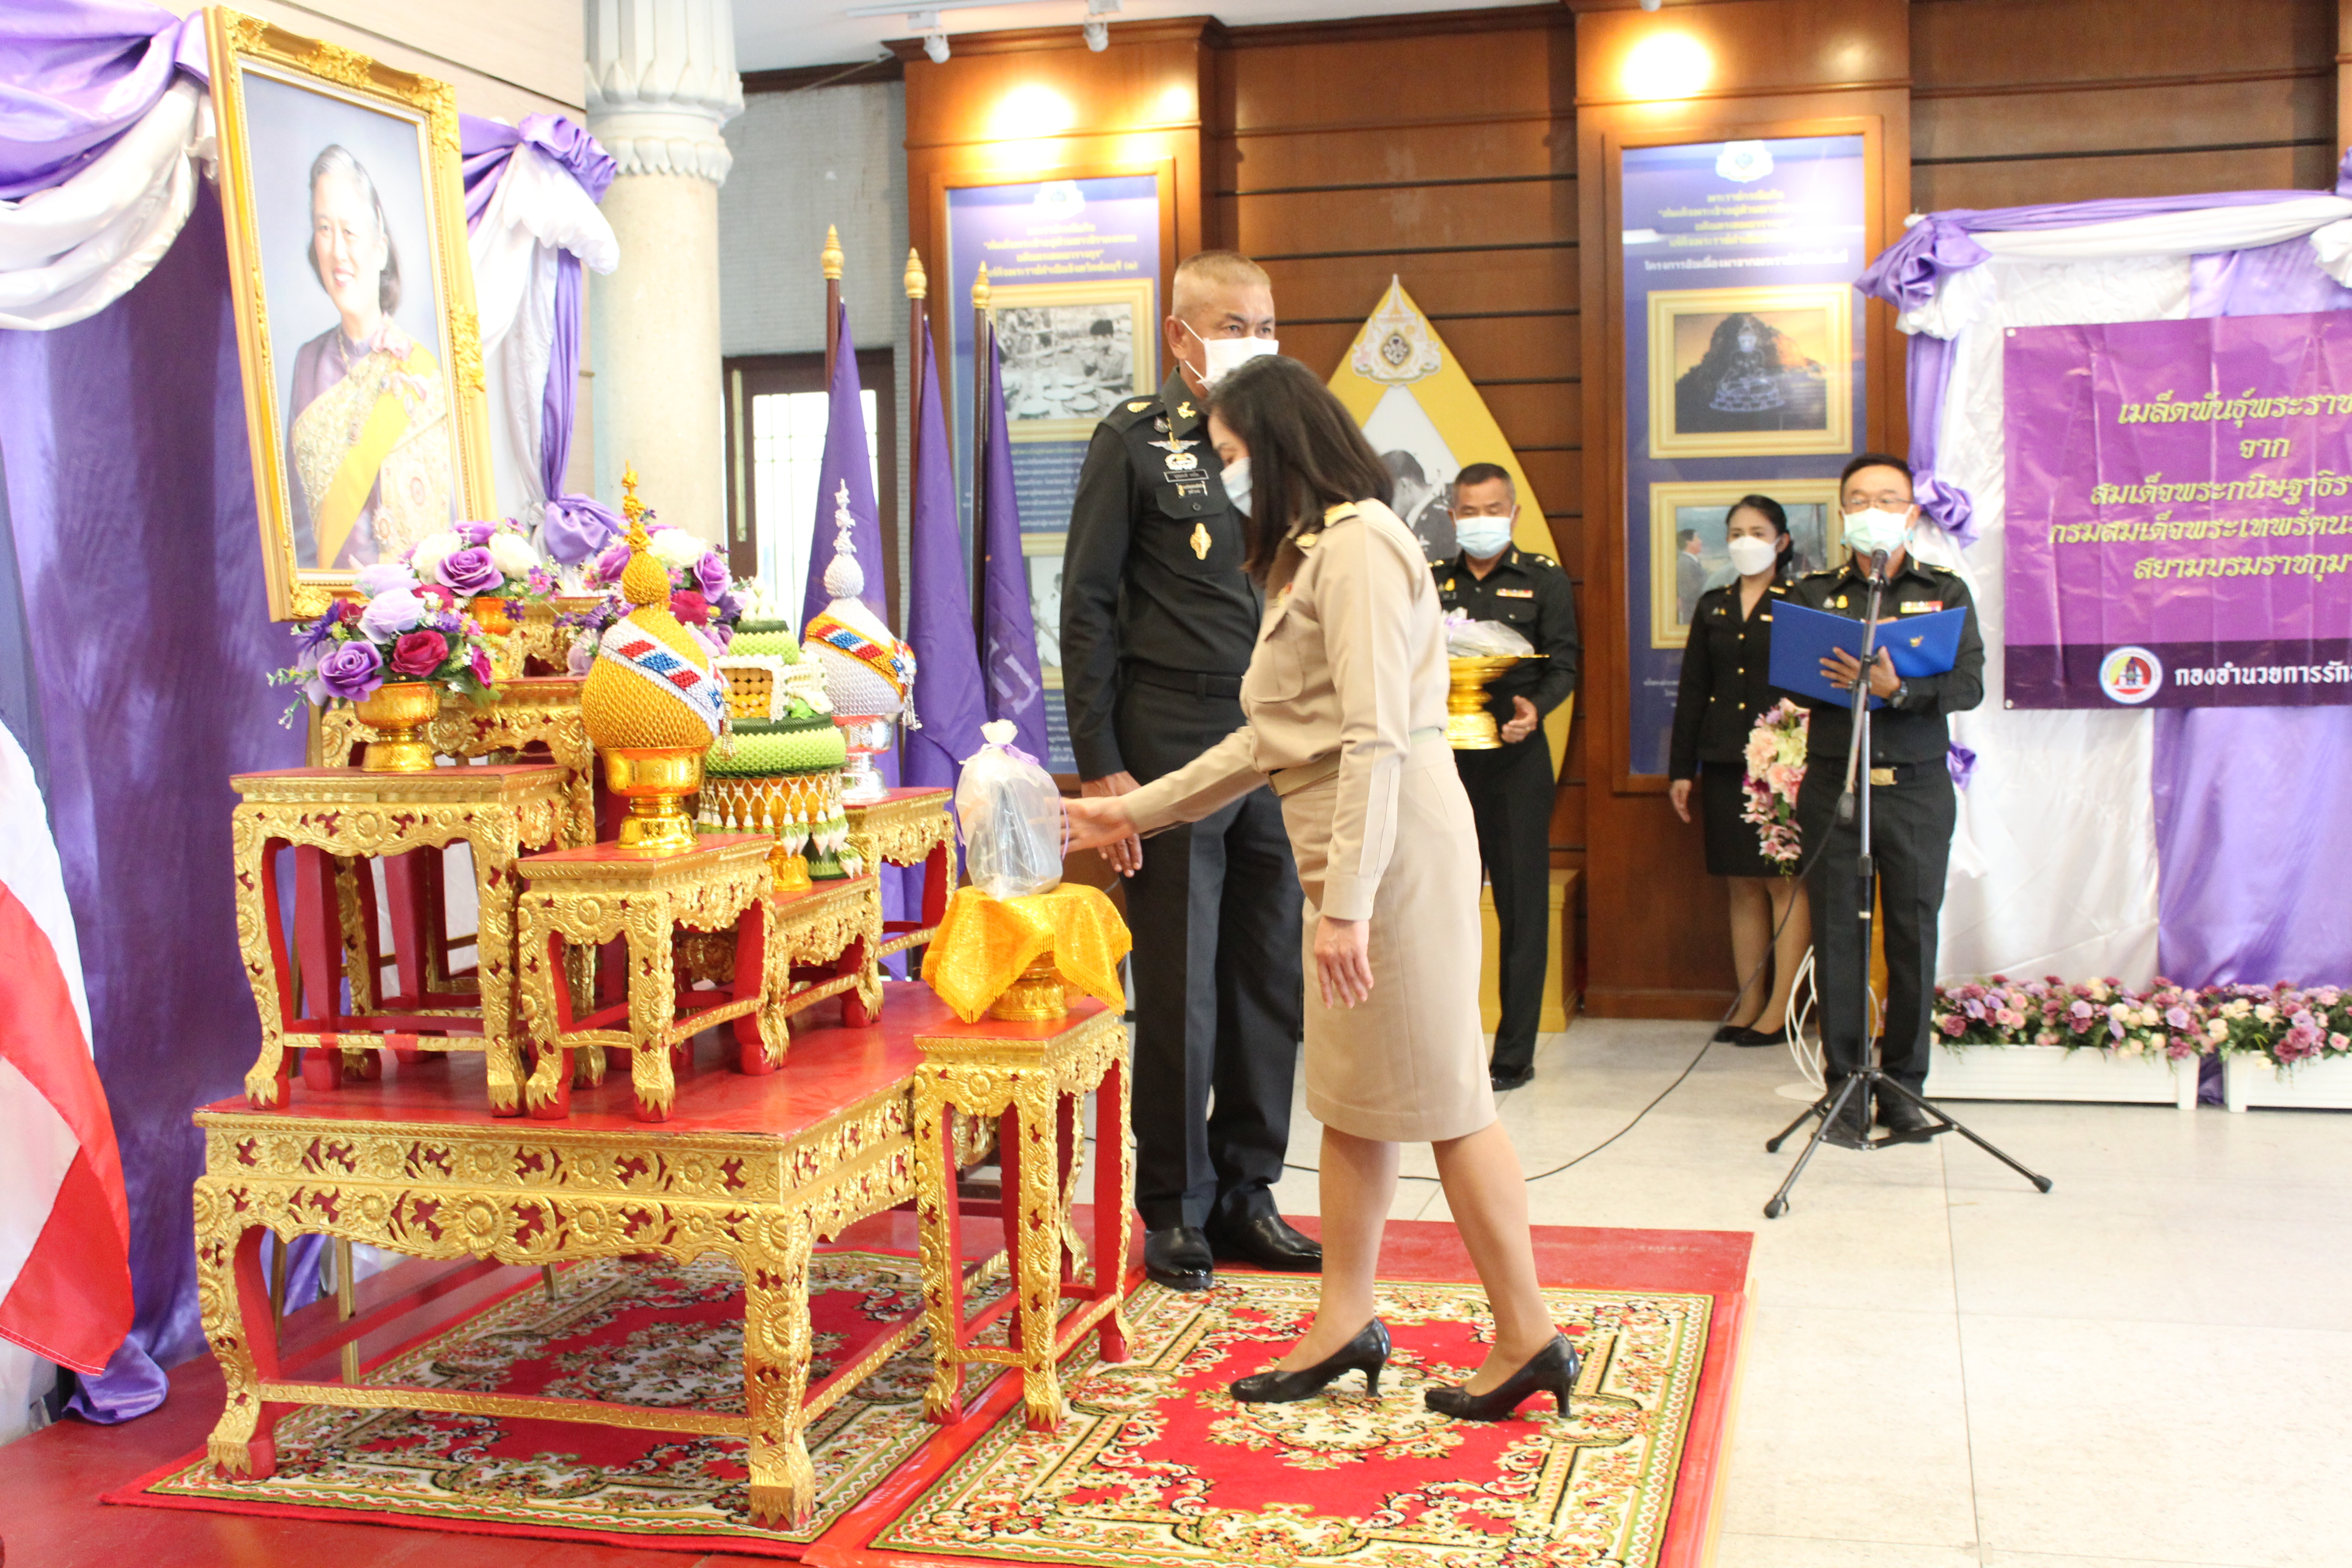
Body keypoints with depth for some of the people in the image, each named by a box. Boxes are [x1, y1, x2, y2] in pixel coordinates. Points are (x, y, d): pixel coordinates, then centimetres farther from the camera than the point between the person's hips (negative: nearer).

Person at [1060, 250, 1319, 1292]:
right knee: (1180, 990, 1)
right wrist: (1100, 765, -10)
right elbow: (1087, 606, -3)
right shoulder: (1135, 440, 0)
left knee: (1272, 982, 9)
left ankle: (1245, 1196, 21)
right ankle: (1176, 1212, 14)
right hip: (1173, 745, -5)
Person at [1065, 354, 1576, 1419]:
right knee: (1349, 1095, 13)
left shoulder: (1357, 545, -11)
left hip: (1395, 850, -10)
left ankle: (1527, 1339, 7)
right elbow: (1267, 743, 21)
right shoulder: (1306, 557, 21)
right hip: (1351, 859, 10)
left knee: (1438, 1094, -3)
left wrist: (1346, 904, -22)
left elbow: (1376, 739, -19)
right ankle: (1346, 1321, 22)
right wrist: (1135, 812, 22)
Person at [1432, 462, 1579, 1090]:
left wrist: (1535, 708, -20)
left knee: (1521, 904, 0)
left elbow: (1564, 664, -1)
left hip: (1515, 757, -2)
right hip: (1446, 756, 3)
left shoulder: (1544, 579, 6)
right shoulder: (1432, 583, 14)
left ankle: (1514, 1053, 5)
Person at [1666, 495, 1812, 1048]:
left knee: (1785, 883, -2)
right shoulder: (1713, 607, 13)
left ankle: (1780, 1011, 2)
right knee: (1742, 884, 8)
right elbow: (1692, 691, 14)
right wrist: (1681, 769, 9)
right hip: (1725, 763, 4)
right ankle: (1747, 1005, 13)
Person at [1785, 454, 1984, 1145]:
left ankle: (1904, 1085, 13)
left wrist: (1899, 690, -22)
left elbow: (1970, 685, -5)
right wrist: (1836, 678, -18)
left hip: (1916, 787, 0)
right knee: (1837, 936, 0)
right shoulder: (1811, 594, 10)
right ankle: (1847, 1085, 9)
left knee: (1914, 936, 2)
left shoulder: (1945, 592, 7)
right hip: (1832, 784, 0)